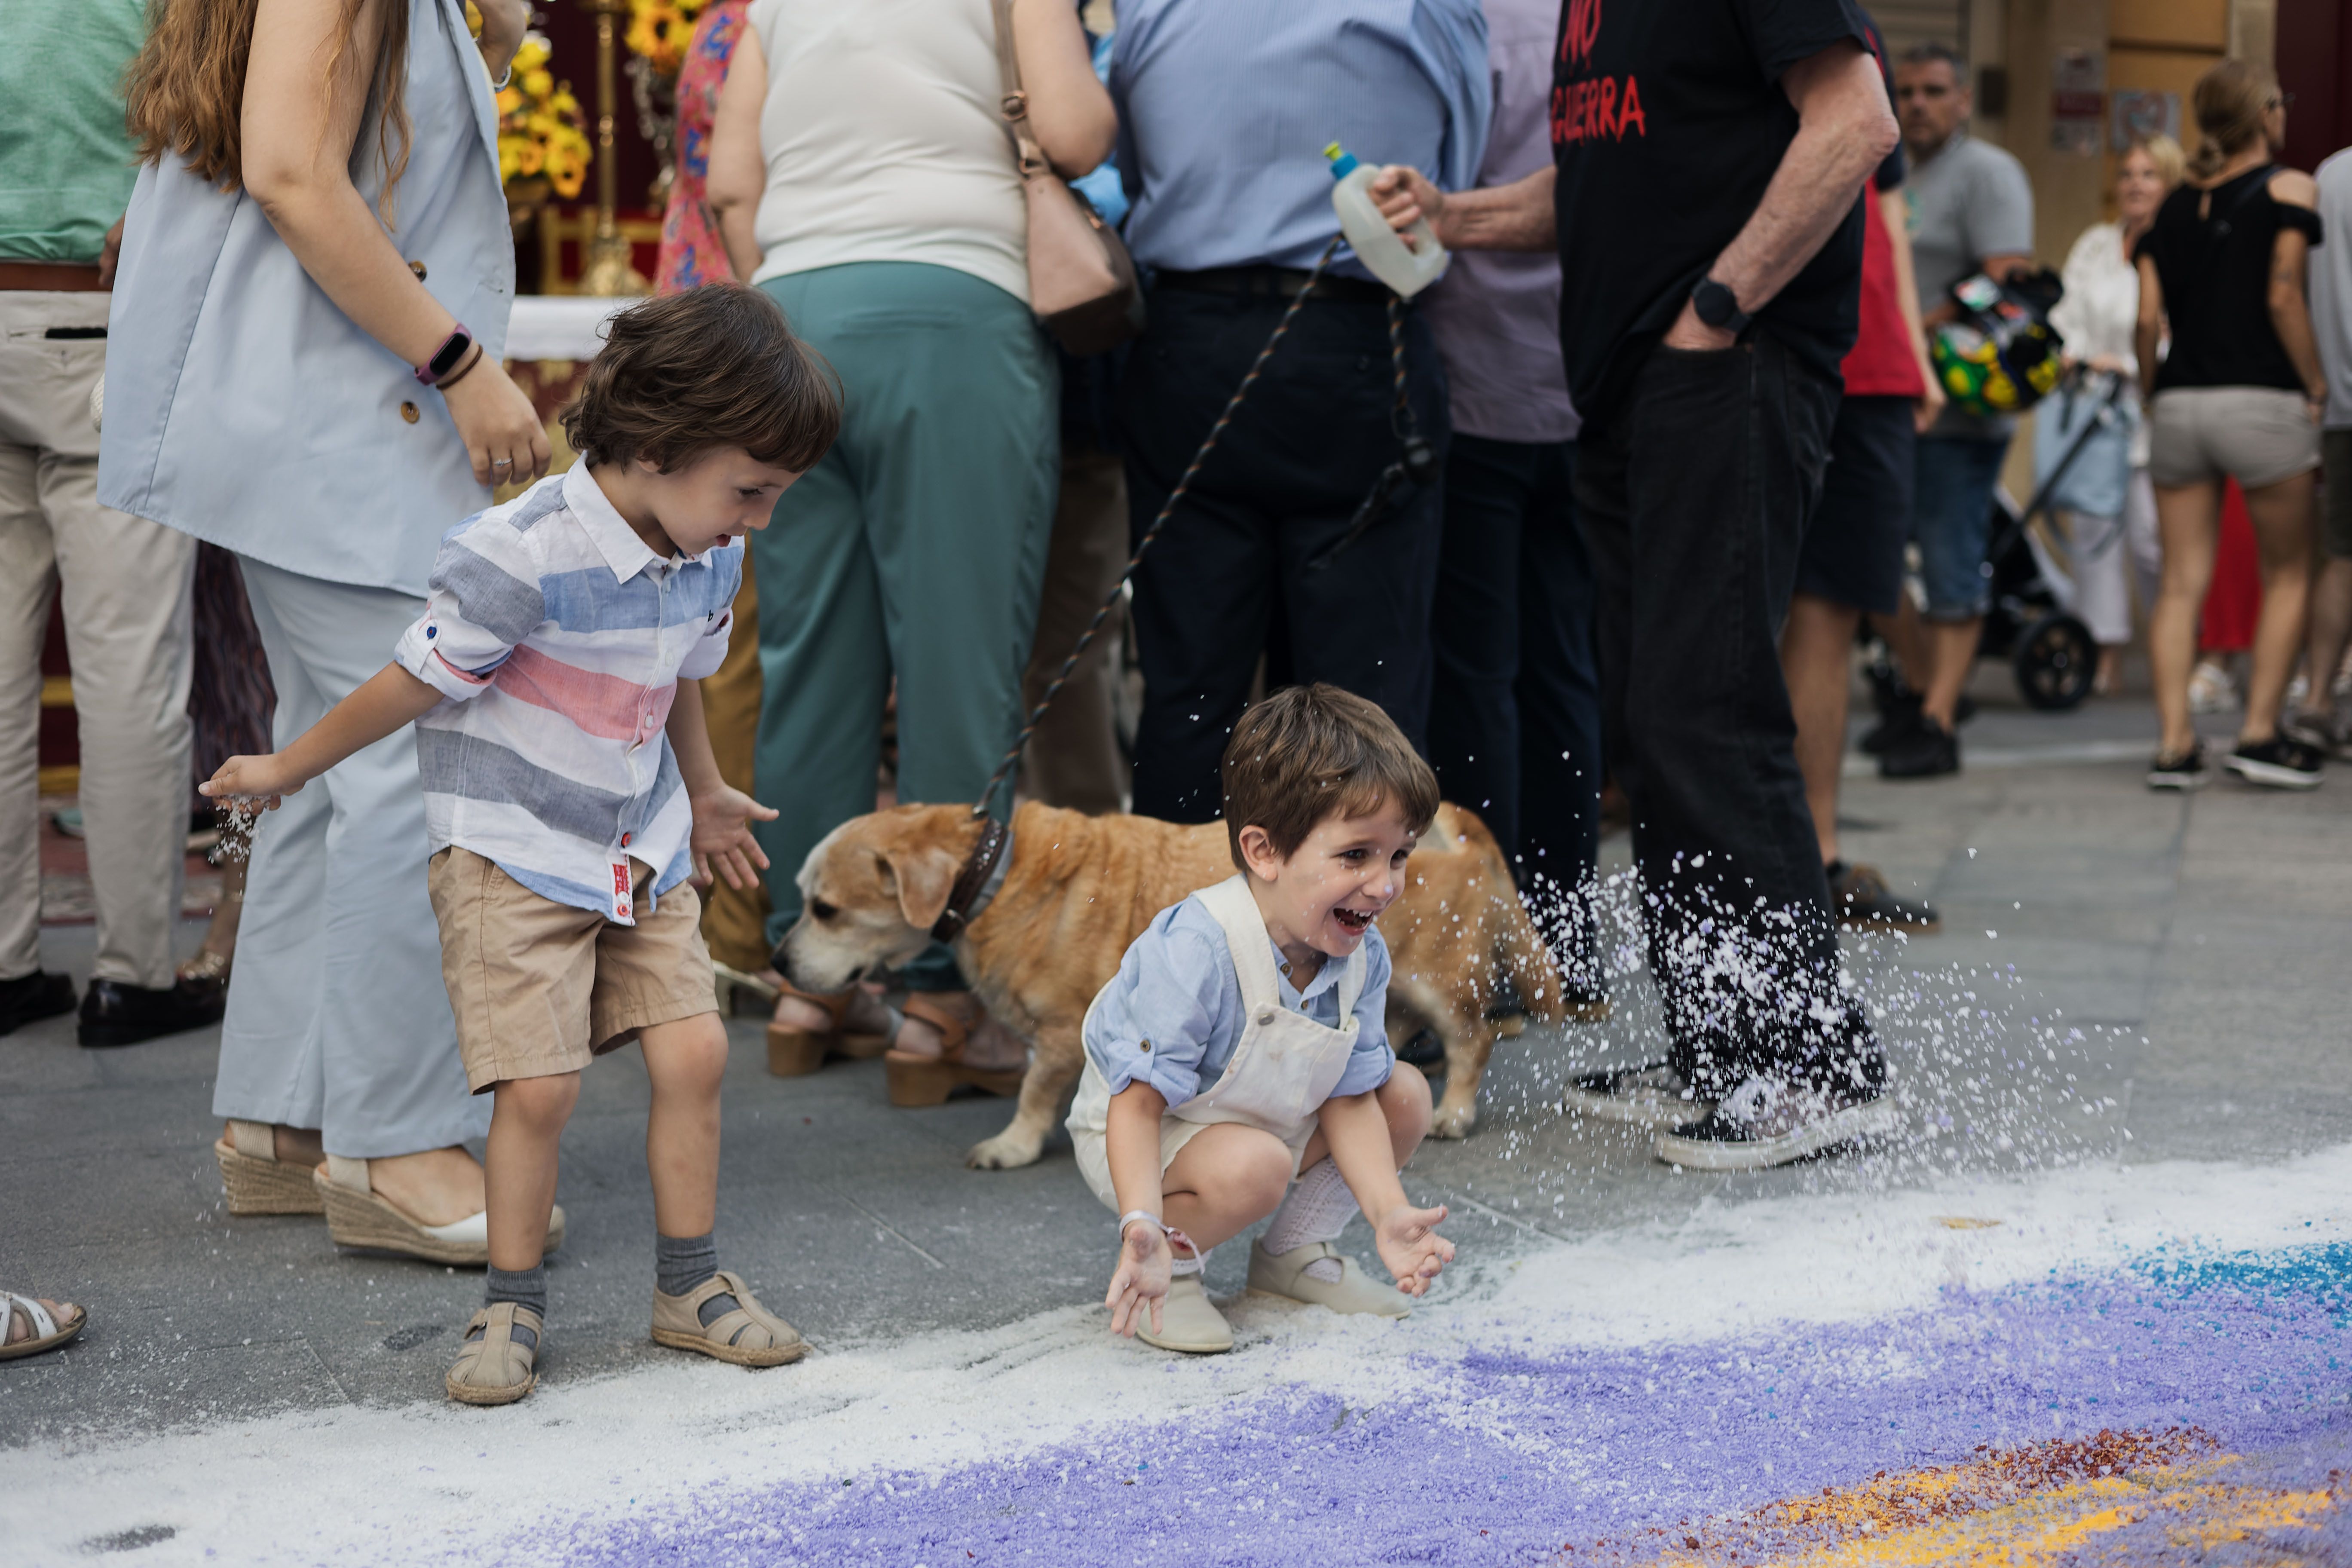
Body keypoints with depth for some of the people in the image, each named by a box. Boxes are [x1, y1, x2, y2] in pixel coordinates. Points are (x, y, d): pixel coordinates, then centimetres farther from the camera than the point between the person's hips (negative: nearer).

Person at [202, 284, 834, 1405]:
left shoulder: (706, 558, -1)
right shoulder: (526, 556, -25)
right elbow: (415, 683, -13)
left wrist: (703, 795, 35)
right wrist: (287, 769, -1)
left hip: (640, 850, 6)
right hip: (513, 852, -6)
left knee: (692, 1048, -1)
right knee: (539, 1082, -11)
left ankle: (689, 1285, 14)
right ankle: (512, 1304, 8)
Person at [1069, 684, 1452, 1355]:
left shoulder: (1361, 955, -13)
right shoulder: (1193, 953, -36)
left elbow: (1350, 1098, -7)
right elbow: (1139, 1101, -34)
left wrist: (1388, 1212, -22)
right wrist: (1142, 1224, -47)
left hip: (1277, 1120, 8)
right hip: (1154, 1132, -8)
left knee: (1406, 1095, -2)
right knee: (1254, 1168, -36)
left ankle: (1295, 1251, 15)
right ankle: (1171, 1263, -5)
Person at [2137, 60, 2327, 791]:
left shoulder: (2175, 205, 12)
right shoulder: (2289, 189, -1)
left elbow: (2148, 318, 4)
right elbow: (2283, 298, -10)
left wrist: (2155, 394, 14)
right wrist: (2317, 388, -3)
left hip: (2180, 403, 4)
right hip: (2262, 400, -4)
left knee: (2182, 583, 4)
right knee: (2288, 574, 10)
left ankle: (2175, 743, -3)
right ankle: (2260, 733, 3)